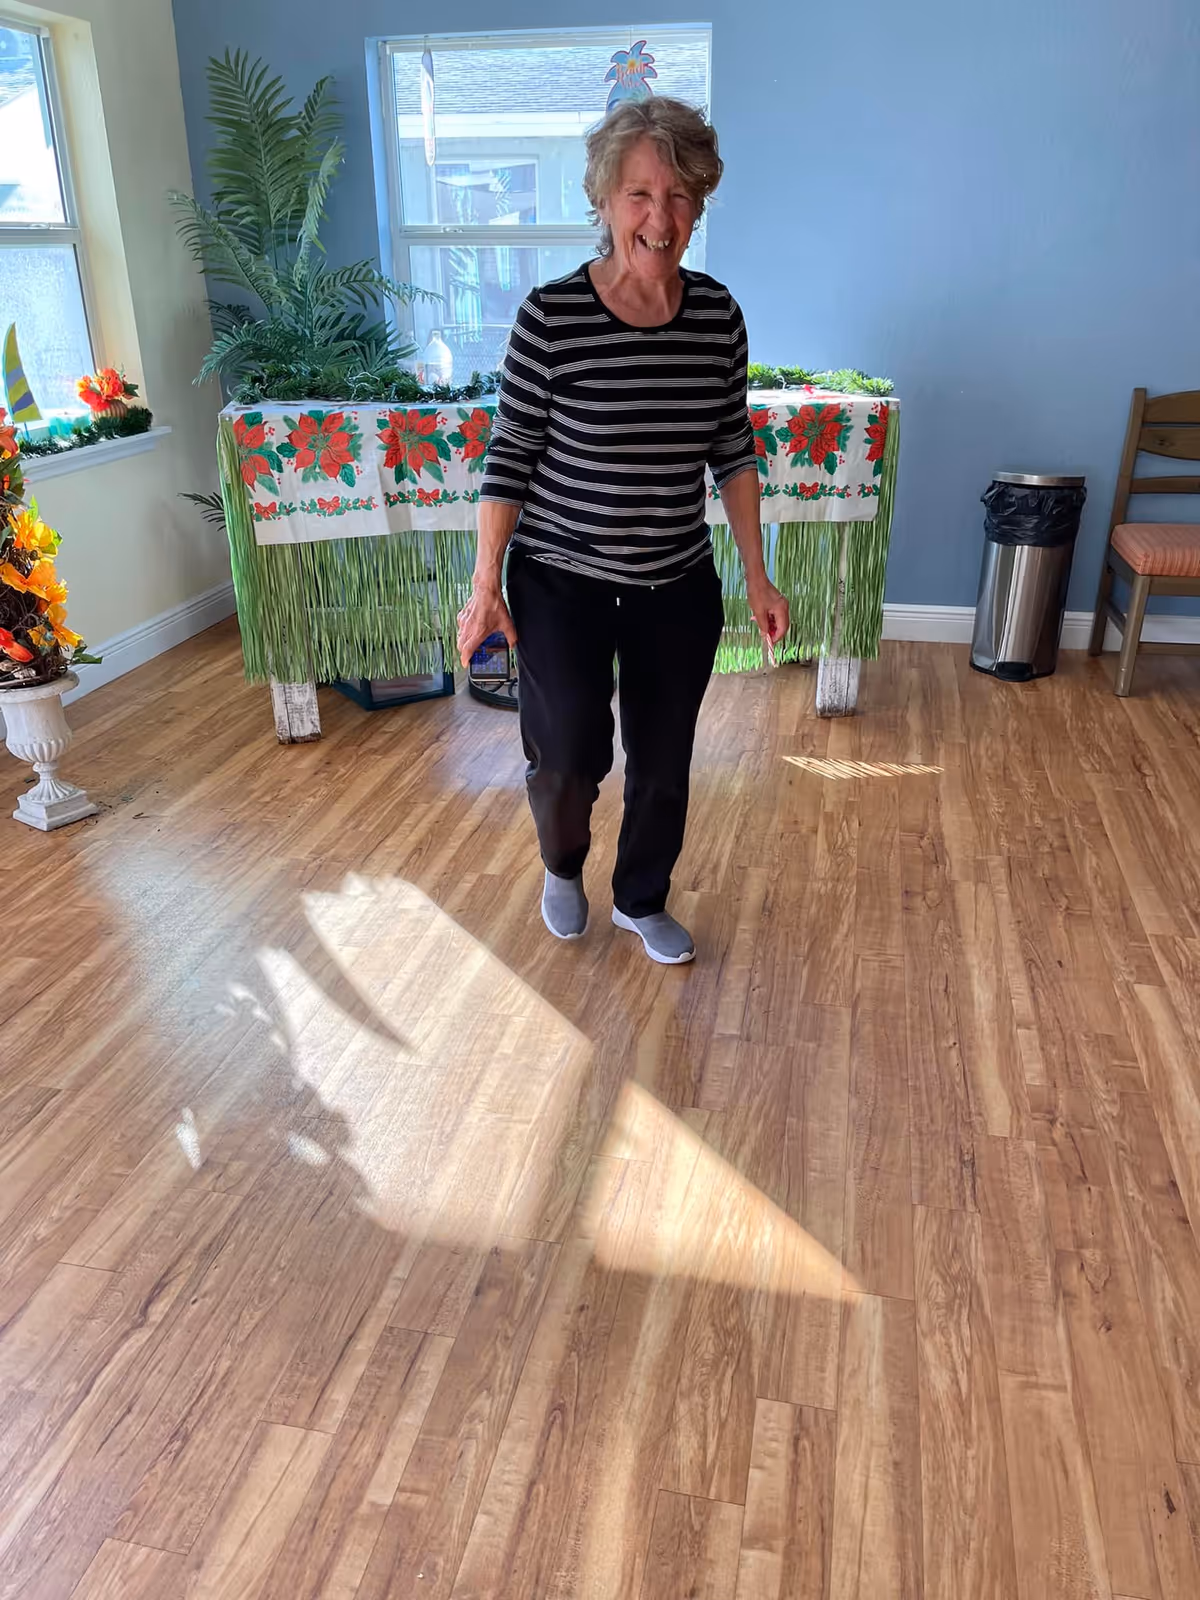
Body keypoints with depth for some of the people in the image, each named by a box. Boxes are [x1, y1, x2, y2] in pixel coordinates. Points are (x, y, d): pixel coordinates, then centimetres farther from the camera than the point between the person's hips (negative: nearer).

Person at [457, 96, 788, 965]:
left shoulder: (718, 313, -2)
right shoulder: (552, 315, -14)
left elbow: (733, 453, 5)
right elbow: (510, 458, -8)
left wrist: (758, 577, 5)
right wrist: (486, 586, -9)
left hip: (678, 586, 4)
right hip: (561, 579, -3)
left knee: (663, 760, 13)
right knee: (570, 756, -5)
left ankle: (643, 901, 38)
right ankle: (564, 865, 31)